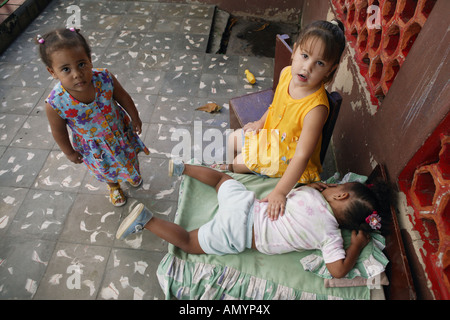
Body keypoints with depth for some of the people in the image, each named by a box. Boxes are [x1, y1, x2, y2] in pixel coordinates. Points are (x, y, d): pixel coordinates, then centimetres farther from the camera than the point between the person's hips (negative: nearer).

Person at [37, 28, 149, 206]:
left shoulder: (105, 78, -32)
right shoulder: (55, 104, -35)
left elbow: (123, 97, -12)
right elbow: (59, 132, -15)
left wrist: (135, 118, 1)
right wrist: (70, 153, -1)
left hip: (119, 130, 1)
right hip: (93, 145, -1)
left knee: (129, 155, 30)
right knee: (106, 170, 28)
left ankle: (131, 174, 67)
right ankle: (113, 186, 64)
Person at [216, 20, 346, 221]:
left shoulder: (316, 108, -39)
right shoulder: (287, 73, -17)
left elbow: (301, 156, -37)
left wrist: (279, 192, -39)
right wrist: (261, 122, 7)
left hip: (287, 156, -7)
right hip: (271, 133, 7)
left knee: (244, 162, -5)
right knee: (231, 140, 16)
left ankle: (229, 168, 30)